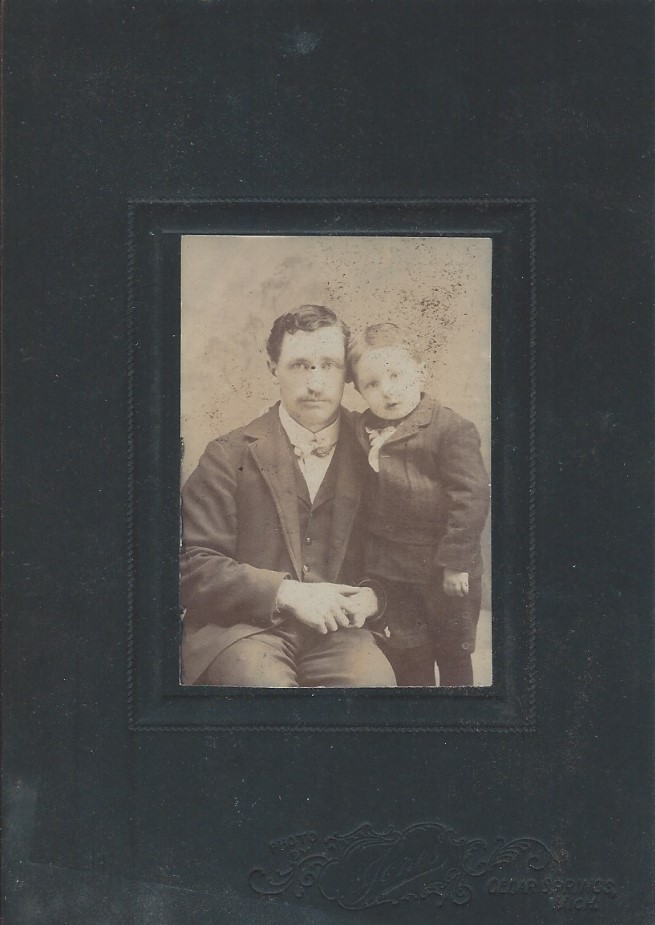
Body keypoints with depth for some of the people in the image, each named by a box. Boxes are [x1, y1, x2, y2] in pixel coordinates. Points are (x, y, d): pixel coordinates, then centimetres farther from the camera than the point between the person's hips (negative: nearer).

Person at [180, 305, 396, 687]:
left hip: (336, 628, 2)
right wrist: (287, 593, -14)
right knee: (265, 680, -35)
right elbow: (193, 566, -2)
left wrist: (370, 596, -6)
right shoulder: (229, 456, 4)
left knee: (373, 678, -30)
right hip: (242, 626, -2)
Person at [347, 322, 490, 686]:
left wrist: (457, 560, -19)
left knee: (453, 653, 13)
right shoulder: (363, 430, 0)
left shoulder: (451, 429, -17)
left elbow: (472, 495, -19)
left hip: (443, 567, -5)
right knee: (407, 655, 15)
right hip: (391, 567, 5)